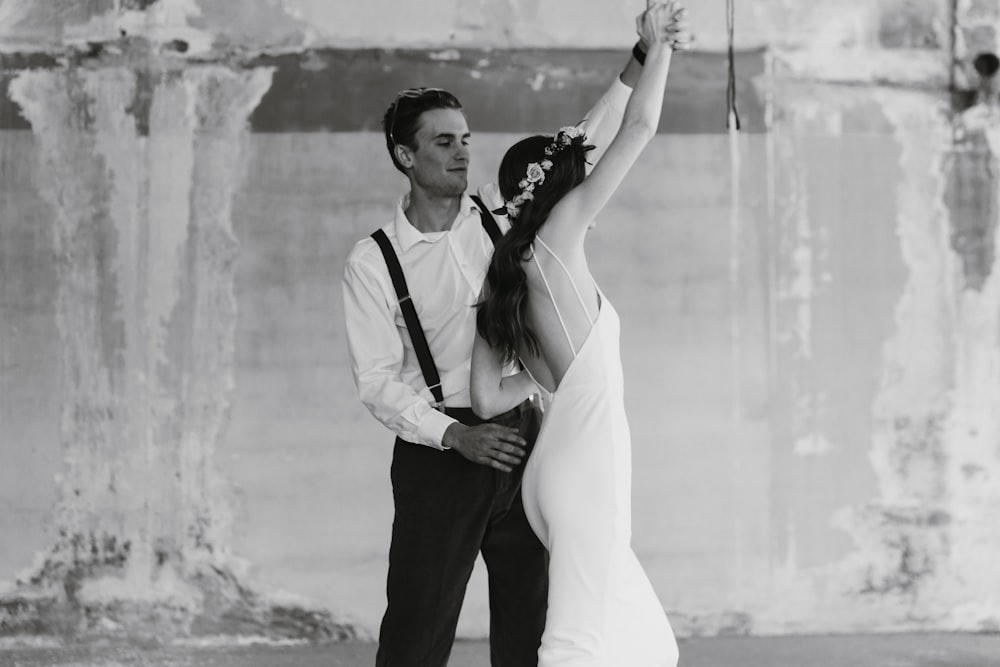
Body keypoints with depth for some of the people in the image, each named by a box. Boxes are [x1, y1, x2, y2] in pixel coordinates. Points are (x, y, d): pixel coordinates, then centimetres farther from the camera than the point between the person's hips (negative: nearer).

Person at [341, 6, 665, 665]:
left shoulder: (500, 210, 7)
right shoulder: (372, 262, -4)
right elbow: (377, 379, -8)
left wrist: (639, 64, -5)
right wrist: (456, 436, -21)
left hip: (524, 443, 4)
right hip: (438, 455, -4)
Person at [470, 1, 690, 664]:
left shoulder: (502, 282, 16)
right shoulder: (555, 240, -5)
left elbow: (488, 399, 11)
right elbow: (639, 129, -4)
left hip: (560, 465, 9)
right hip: (587, 466, -9)